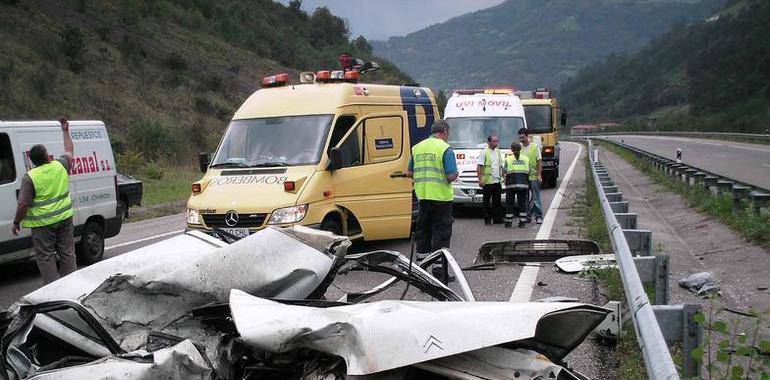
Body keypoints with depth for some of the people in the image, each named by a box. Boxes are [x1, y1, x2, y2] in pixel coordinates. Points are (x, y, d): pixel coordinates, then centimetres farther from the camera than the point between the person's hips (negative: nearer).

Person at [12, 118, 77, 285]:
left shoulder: (29, 177, -14)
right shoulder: (61, 166, -3)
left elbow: (23, 205, -14)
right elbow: (69, 150, 19)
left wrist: (16, 223, -1)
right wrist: (65, 131, 29)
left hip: (42, 224, -5)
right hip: (64, 218, 5)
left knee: (46, 257, 4)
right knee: (67, 253, 14)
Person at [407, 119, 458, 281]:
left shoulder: (417, 147, 7)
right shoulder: (445, 148, -11)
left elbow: (410, 173, 12)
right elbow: (451, 176, -16)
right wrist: (456, 174, 5)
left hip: (422, 196, 6)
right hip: (441, 197, -6)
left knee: (422, 231, 15)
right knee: (441, 233, 0)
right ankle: (439, 270, 0)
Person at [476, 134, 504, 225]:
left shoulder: (498, 152, 14)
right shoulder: (484, 152, -8)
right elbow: (479, 167, -12)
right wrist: (480, 180, -18)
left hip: (497, 181, 6)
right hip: (487, 181, -6)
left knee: (497, 201, 11)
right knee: (486, 201, 1)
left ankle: (496, 218, 18)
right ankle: (487, 219, 6)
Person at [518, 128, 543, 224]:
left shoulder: (535, 147, -3)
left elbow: (539, 161, -2)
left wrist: (539, 175, -9)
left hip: (533, 177, -3)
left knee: (536, 197, 0)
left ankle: (538, 216, 6)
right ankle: (527, 216, 16)